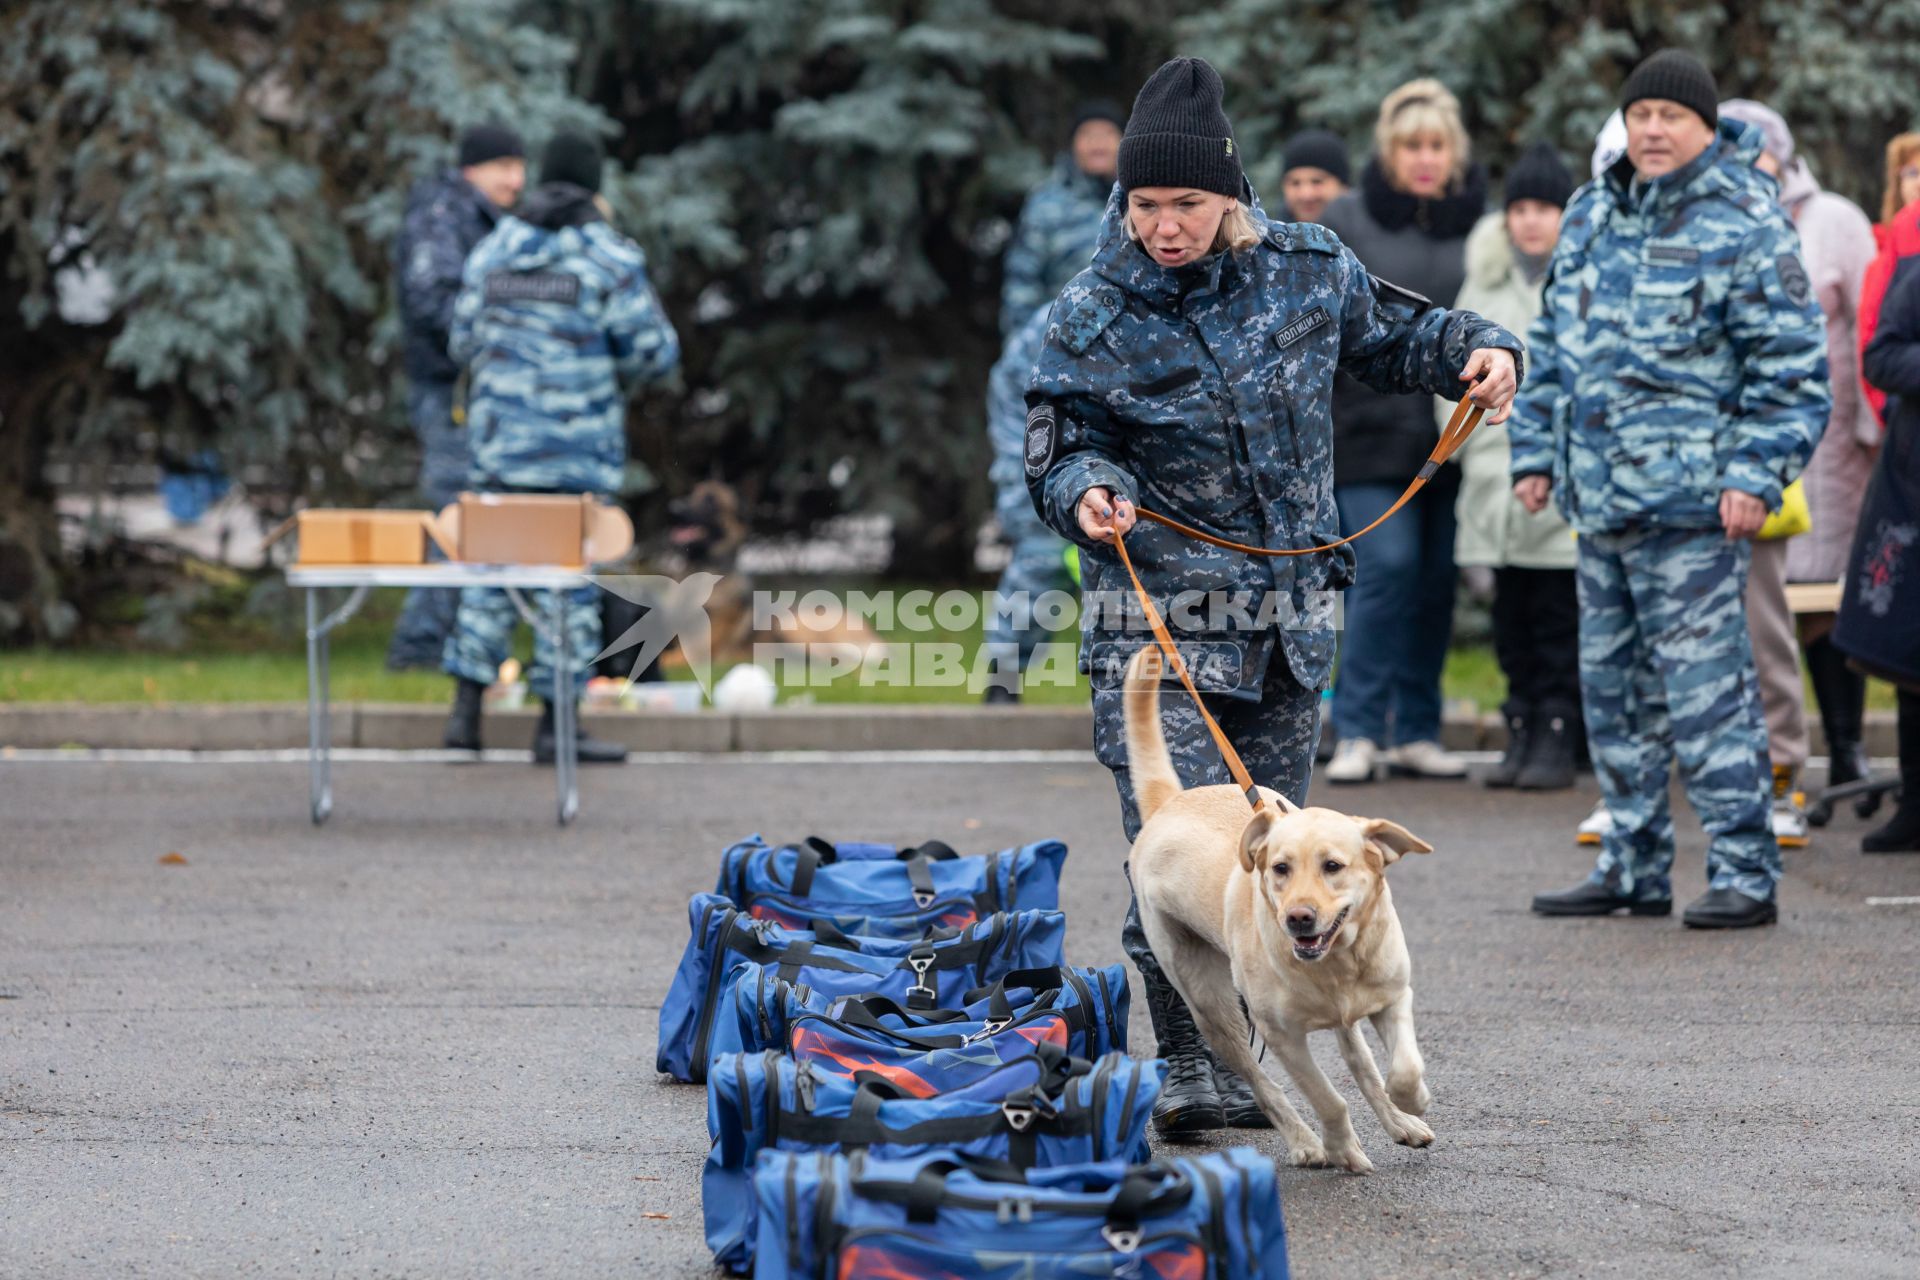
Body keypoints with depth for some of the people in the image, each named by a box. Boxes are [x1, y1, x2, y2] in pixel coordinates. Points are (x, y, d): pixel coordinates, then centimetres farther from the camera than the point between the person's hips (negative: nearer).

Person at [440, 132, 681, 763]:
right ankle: (556, 725, 1)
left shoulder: (492, 250, 7)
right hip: (575, 446, -5)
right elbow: (654, 350, -8)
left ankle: (466, 711, 10)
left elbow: (465, 343, 13)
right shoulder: (610, 256, -8)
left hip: (499, 437, 5)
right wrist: (620, 365, 14)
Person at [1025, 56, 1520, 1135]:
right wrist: (1088, 491, -21)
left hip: (1291, 618, 3)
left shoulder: (1309, 270, 2)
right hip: (1157, 614, -3)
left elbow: (1396, 335, 18)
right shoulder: (1094, 318, -5)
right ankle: (1191, 1063, -6)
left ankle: (1247, 1059, 20)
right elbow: (1060, 447, 1)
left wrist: (1478, 352, -1)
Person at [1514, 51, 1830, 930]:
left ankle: (1744, 873, -4)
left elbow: (1790, 368, -7)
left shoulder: (1747, 228, -6)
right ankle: (1634, 866, 22)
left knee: (1703, 688, -9)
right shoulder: (1589, 218, 15)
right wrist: (1536, 451, 18)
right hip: (1598, 499, 7)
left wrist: (1757, 473, -14)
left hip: (1691, 506, -7)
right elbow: (1552, 346, 24)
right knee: (1613, 687, 12)